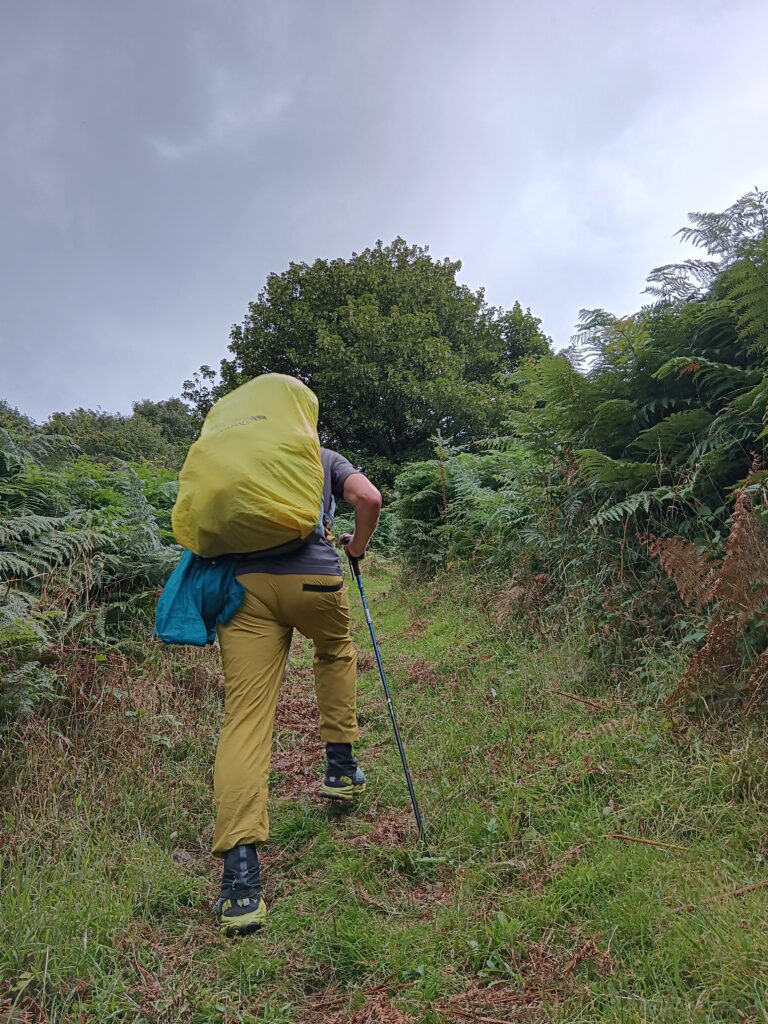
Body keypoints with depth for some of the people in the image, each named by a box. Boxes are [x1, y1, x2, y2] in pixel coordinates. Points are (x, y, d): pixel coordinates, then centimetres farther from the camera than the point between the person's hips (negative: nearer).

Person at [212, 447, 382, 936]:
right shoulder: (325, 458, 23)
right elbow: (369, 497, 4)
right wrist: (359, 546, 21)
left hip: (243, 581, 1)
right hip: (314, 577, -1)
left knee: (244, 719, -3)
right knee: (336, 651, 32)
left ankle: (241, 881, -10)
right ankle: (340, 768, 33)